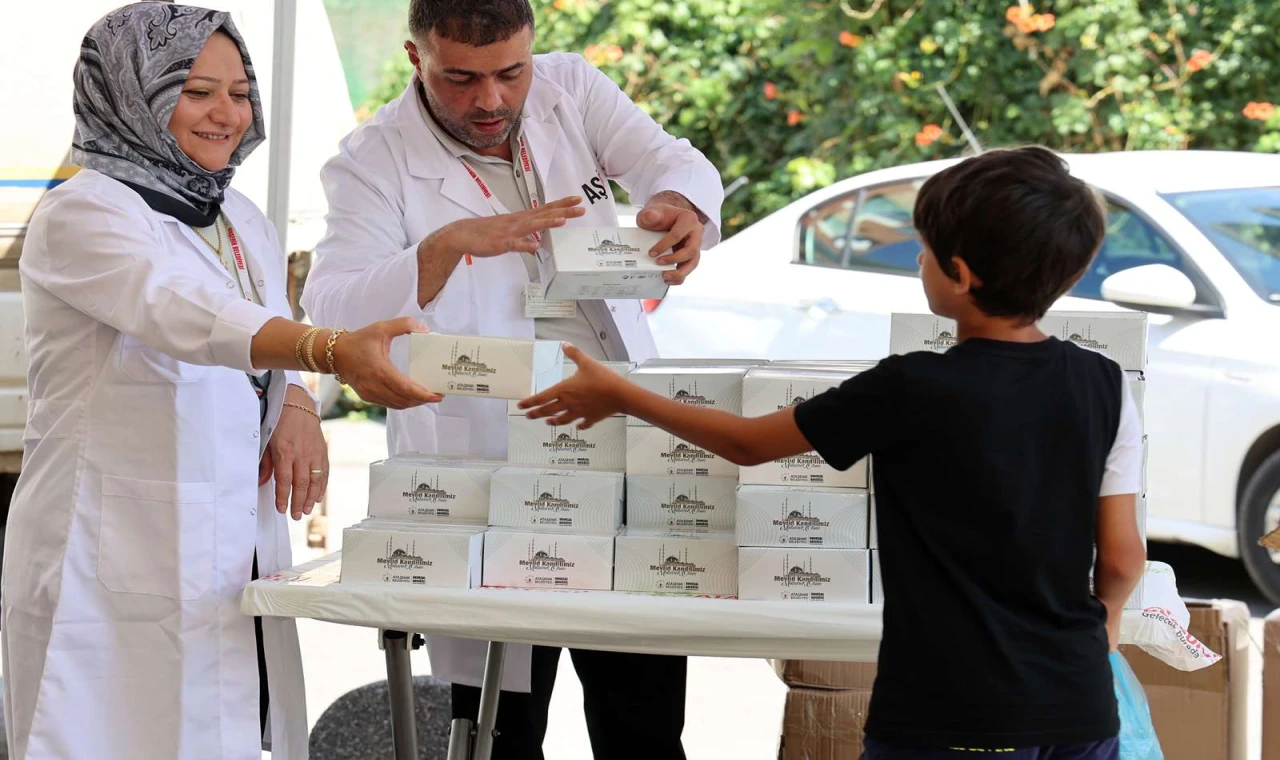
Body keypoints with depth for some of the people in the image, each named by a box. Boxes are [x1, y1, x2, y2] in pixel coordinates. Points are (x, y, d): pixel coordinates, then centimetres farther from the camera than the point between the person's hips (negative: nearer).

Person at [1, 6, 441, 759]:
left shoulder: (245, 223, 15)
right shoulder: (81, 215, -10)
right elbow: (185, 314, -29)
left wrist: (297, 406, -1)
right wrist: (334, 349, -45)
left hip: (236, 569, 7)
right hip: (117, 576, -7)